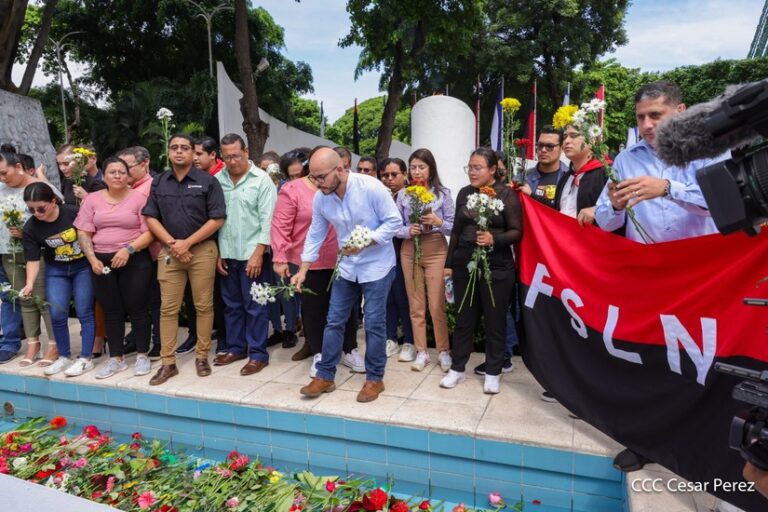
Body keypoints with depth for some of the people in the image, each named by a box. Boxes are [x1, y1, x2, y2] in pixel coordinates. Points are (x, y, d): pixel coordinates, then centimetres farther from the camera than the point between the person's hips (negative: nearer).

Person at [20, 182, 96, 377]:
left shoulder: (74, 213, -20)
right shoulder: (30, 228, -10)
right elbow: (33, 259, -6)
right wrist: (30, 283, -19)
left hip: (83, 267, -3)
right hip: (56, 271, 3)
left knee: (84, 312, -4)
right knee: (57, 314, -2)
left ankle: (85, 359, 6)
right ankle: (64, 357, 17)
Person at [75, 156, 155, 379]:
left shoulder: (139, 197, -3)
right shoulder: (92, 199, 8)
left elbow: (149, 232, -8)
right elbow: (83, 233, 6)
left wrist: (128, 249, -18)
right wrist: (92, 259, -6)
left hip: (135, 261, -3)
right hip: (102, 262, 4)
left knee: (137, 308, 0)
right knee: (111, 311, 9)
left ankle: (142, 356, 12)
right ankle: (116, 359, 19)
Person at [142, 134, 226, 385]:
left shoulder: (207, 181, -3)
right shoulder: (159, 182, 10)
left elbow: (217, 219, -8)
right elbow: (151, 218, 7)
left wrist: (187, 243, -12)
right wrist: (172, 243, -8)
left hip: (202, 250, -3)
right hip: (169, 251, 3)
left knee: (203, 306, 3)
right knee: (168, 308, 4)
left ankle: (202, 357, 16)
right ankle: (168, 363, 12)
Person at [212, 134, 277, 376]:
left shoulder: (261, 179, -6)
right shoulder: (218, 180, 5)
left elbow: (267, 220, -10)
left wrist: (258, 253, -15)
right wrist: (217, 252, 4)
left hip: (253, 254, -4)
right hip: (227, 254, 5)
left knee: (255, 307, 2)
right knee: (232, 305, 15)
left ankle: (258, 354, 13)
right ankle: (236, 347, 29)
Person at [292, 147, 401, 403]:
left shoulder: (371, 188, -22)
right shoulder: (320, 198, -7)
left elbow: (394, 221, -16)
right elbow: (315, 235, 2)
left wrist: (364, 243, -26)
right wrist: (303, 270, -2)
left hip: (377, 265, -4)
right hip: (346, 266, 5)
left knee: (374, 323, 0)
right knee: (334, 321, 7)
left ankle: (375, 378, 17)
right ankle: (325, 376, 20)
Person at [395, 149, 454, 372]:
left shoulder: (443, 193, -1)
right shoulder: (403, 194, 3)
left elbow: (453, 227, -1)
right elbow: (396, 227, 4)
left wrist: (438, 222, -21)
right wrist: (409, 230, -16)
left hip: (436, 250, -2)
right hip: (409, 251, 2)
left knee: (437, 305, -2)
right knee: (415, 304, 8)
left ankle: (443, 351, 15)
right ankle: (421, 352, 20)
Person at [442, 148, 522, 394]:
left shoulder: (507, 194, -5)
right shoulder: (464, 193, 8)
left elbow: (517, 232, -6)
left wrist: (494, 239, -24)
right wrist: (449, 263, 13)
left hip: (496, 267, -4)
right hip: (464, 264, 4)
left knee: (495, 320, 6)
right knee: (463, 318, 11)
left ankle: (493, 373, 20)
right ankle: (457, 369, 23)